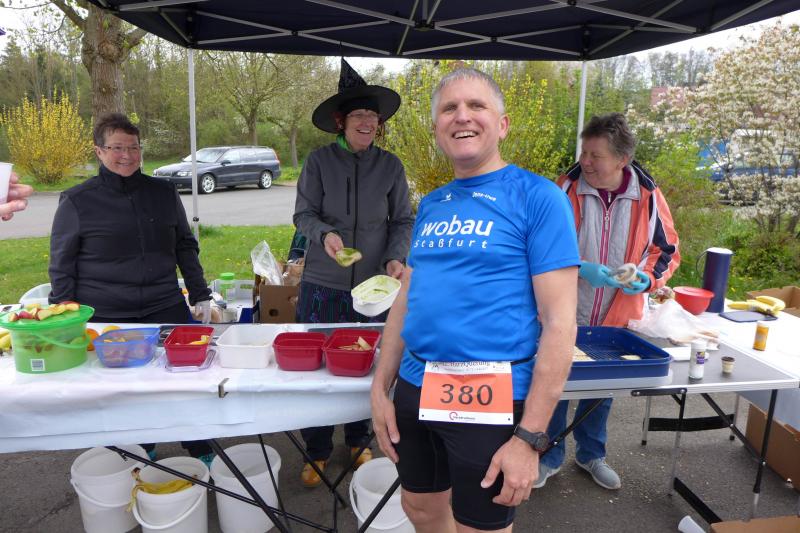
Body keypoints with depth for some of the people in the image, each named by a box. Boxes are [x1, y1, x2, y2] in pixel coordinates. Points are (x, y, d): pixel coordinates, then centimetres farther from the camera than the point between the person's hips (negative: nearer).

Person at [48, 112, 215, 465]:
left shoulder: (164, 193, 6)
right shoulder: (76, 202, -2)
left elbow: (186, 247, 13)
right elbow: (62, 267, 2)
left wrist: (200, 295, 10)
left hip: (165, 308, 2)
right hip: (105, 317, -2)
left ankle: (202, 456, 23)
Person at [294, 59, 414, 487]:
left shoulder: (390, 166, 2)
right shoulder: (320, 161, -3)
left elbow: (403, 220, 5)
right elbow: (303, 214, -2)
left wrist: (397, 257, -11)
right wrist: (324, 234, -23)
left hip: (373, 284, 1)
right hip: (322, 284, -1)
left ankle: (359, 443, 36)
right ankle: (317, 452, 27)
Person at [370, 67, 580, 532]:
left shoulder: (538, 197, -9)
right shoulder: (431, 205, 9)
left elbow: (560, 322, -14)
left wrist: (530, 437, -16)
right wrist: (381, 389, 9)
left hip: (490, 397, -6)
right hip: (415, 387, 6)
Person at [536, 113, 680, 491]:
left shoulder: (648, 196, -6)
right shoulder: (566, 189, -11)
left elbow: (667, 250, 6)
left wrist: (647, 278, -14)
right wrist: (582, 269, -23)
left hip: (616, 318, 2)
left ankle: (590, 454, 42)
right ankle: (550, 456, 31)